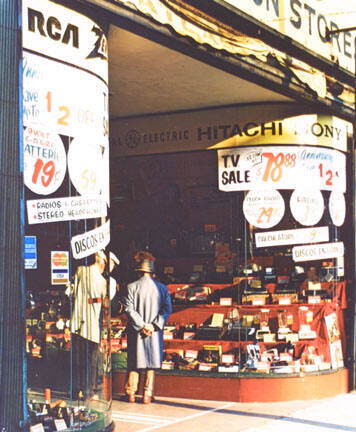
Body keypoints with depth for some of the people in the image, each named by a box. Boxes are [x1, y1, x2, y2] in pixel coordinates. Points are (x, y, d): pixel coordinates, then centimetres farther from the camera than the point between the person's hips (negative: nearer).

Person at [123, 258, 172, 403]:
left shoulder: (131, 287, -3)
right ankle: (147, 394, 8)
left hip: (135, 332, -1)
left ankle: (131, 393, 13)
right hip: (155, 332, 1)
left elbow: (129, 309, -10)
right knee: (151, 364, 9)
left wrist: (142, 325, -10)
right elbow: (167, 309, -4)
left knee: (134, 364, 10)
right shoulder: (162, 288, 2)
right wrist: (154, 326, -8)